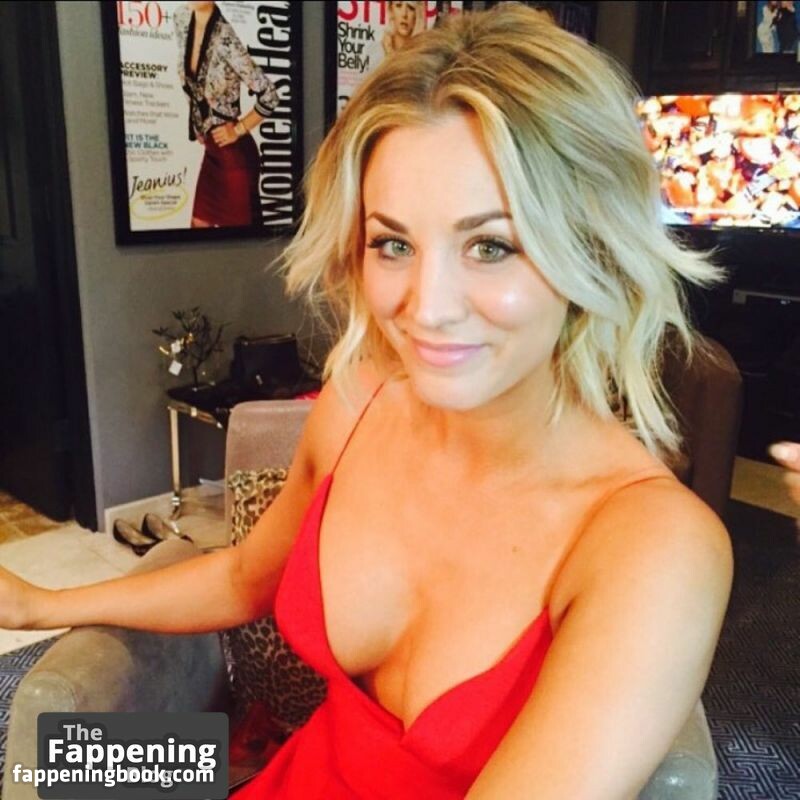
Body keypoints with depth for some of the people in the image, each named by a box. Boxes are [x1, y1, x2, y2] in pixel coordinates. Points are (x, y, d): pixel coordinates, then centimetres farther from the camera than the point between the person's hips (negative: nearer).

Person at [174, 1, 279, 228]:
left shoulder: (225, 41, -24)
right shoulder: (182, 18, -2)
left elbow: (269, 96, -22)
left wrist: (238, 130, -12)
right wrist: (196, 125, 14)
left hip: (234, 152, -7)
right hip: (210, 149, 7)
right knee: (199, 224, 16)